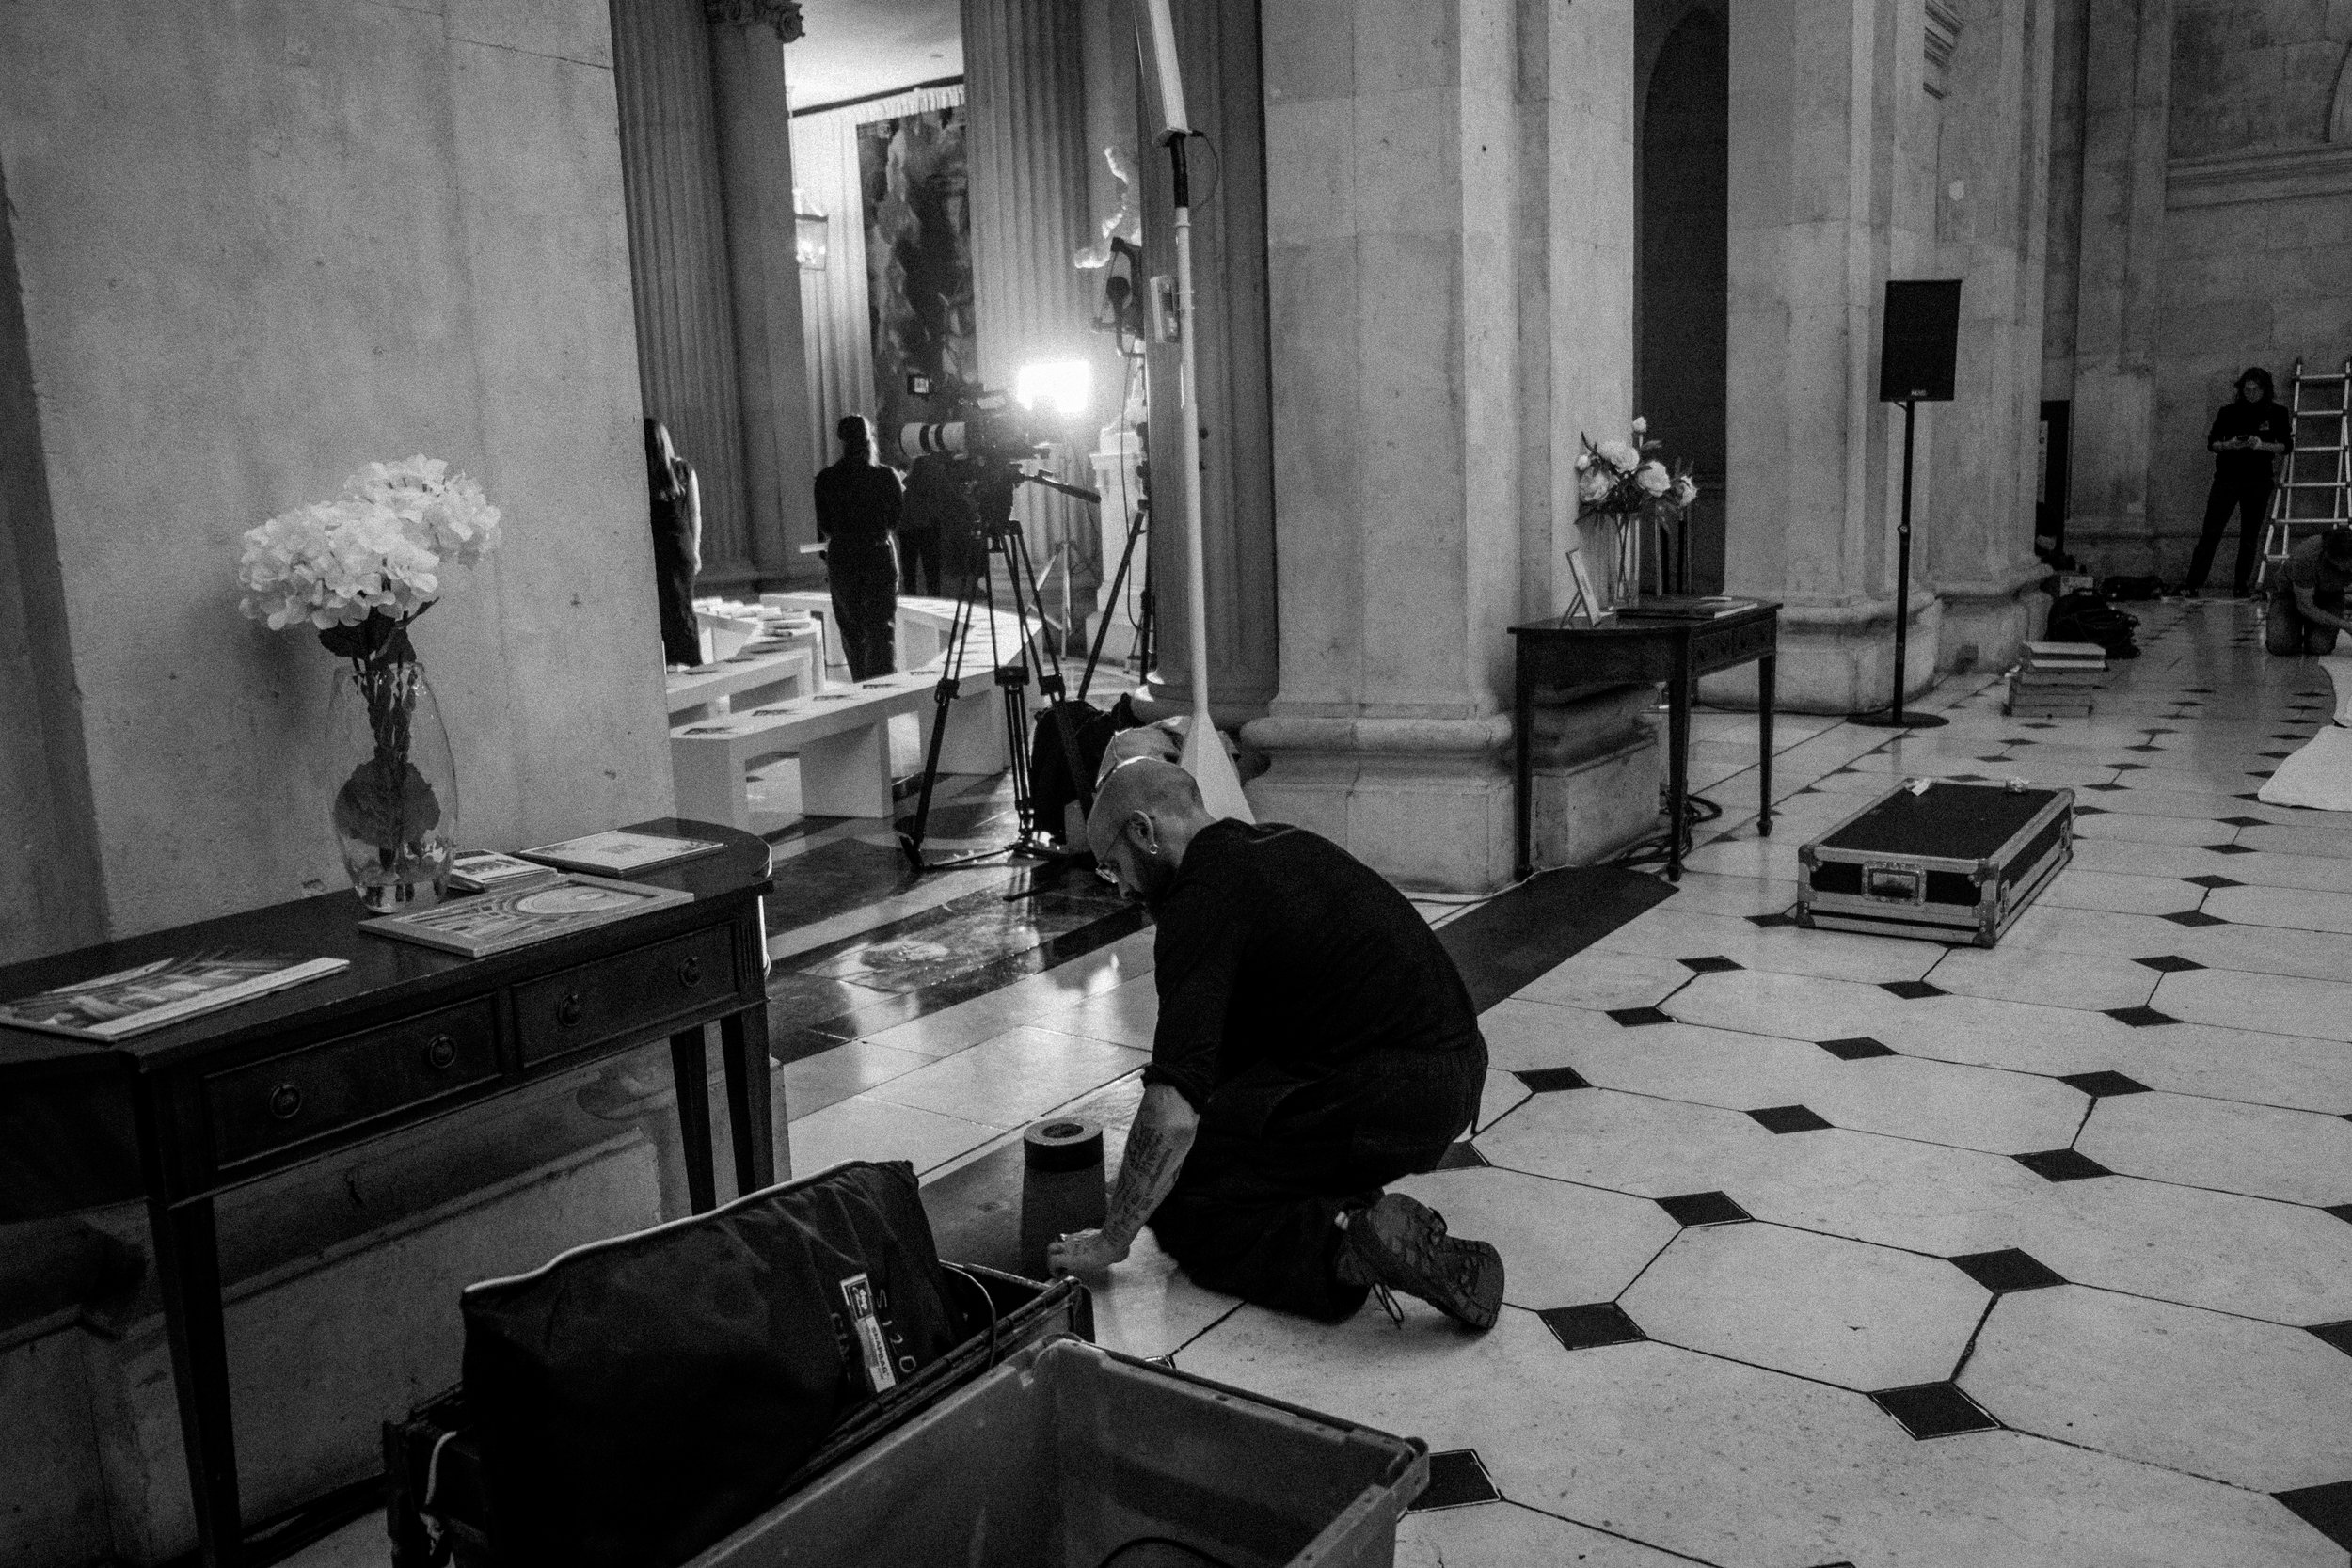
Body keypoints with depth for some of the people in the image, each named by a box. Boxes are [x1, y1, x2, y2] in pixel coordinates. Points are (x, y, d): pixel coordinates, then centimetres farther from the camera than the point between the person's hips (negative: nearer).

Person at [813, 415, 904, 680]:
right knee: (882, 629, -1)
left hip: (842, 560, 1)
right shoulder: (886, 475, -5)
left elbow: (824, 529, 1)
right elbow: (898, 522, 2)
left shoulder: (826, 479, -3)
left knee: (852, 632, 14)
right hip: (880, 557, -1)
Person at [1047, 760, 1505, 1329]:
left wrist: (1111, 1241, -6)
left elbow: (1173, 1114, -19)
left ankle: (1345, 1250, -16)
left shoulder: (1202, 898, -12)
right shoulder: (1280, 843, 16)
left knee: (1181, 1204, 2)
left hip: (1389, 1098, -9)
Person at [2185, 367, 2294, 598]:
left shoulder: (2276, 414, 1)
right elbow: (2211, 443, 3)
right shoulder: (2229, 411, 1)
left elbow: (2286, 445, 0)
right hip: (2227, 478, -1)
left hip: (2258, 482, 1)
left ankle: (2241, 585, 11)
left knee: (2250, 536, 4)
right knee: (2210, 532, -5)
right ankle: (2192, 583, -5)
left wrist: (2262, 445, -17)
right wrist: (2230, 445, -17)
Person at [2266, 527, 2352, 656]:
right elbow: (2305, 607, -30)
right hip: (2290, 592, -2)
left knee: (2321, 647, -23)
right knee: (2282, 647, -25)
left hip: (2328, 595, 3)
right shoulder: (2305, 558, -39)